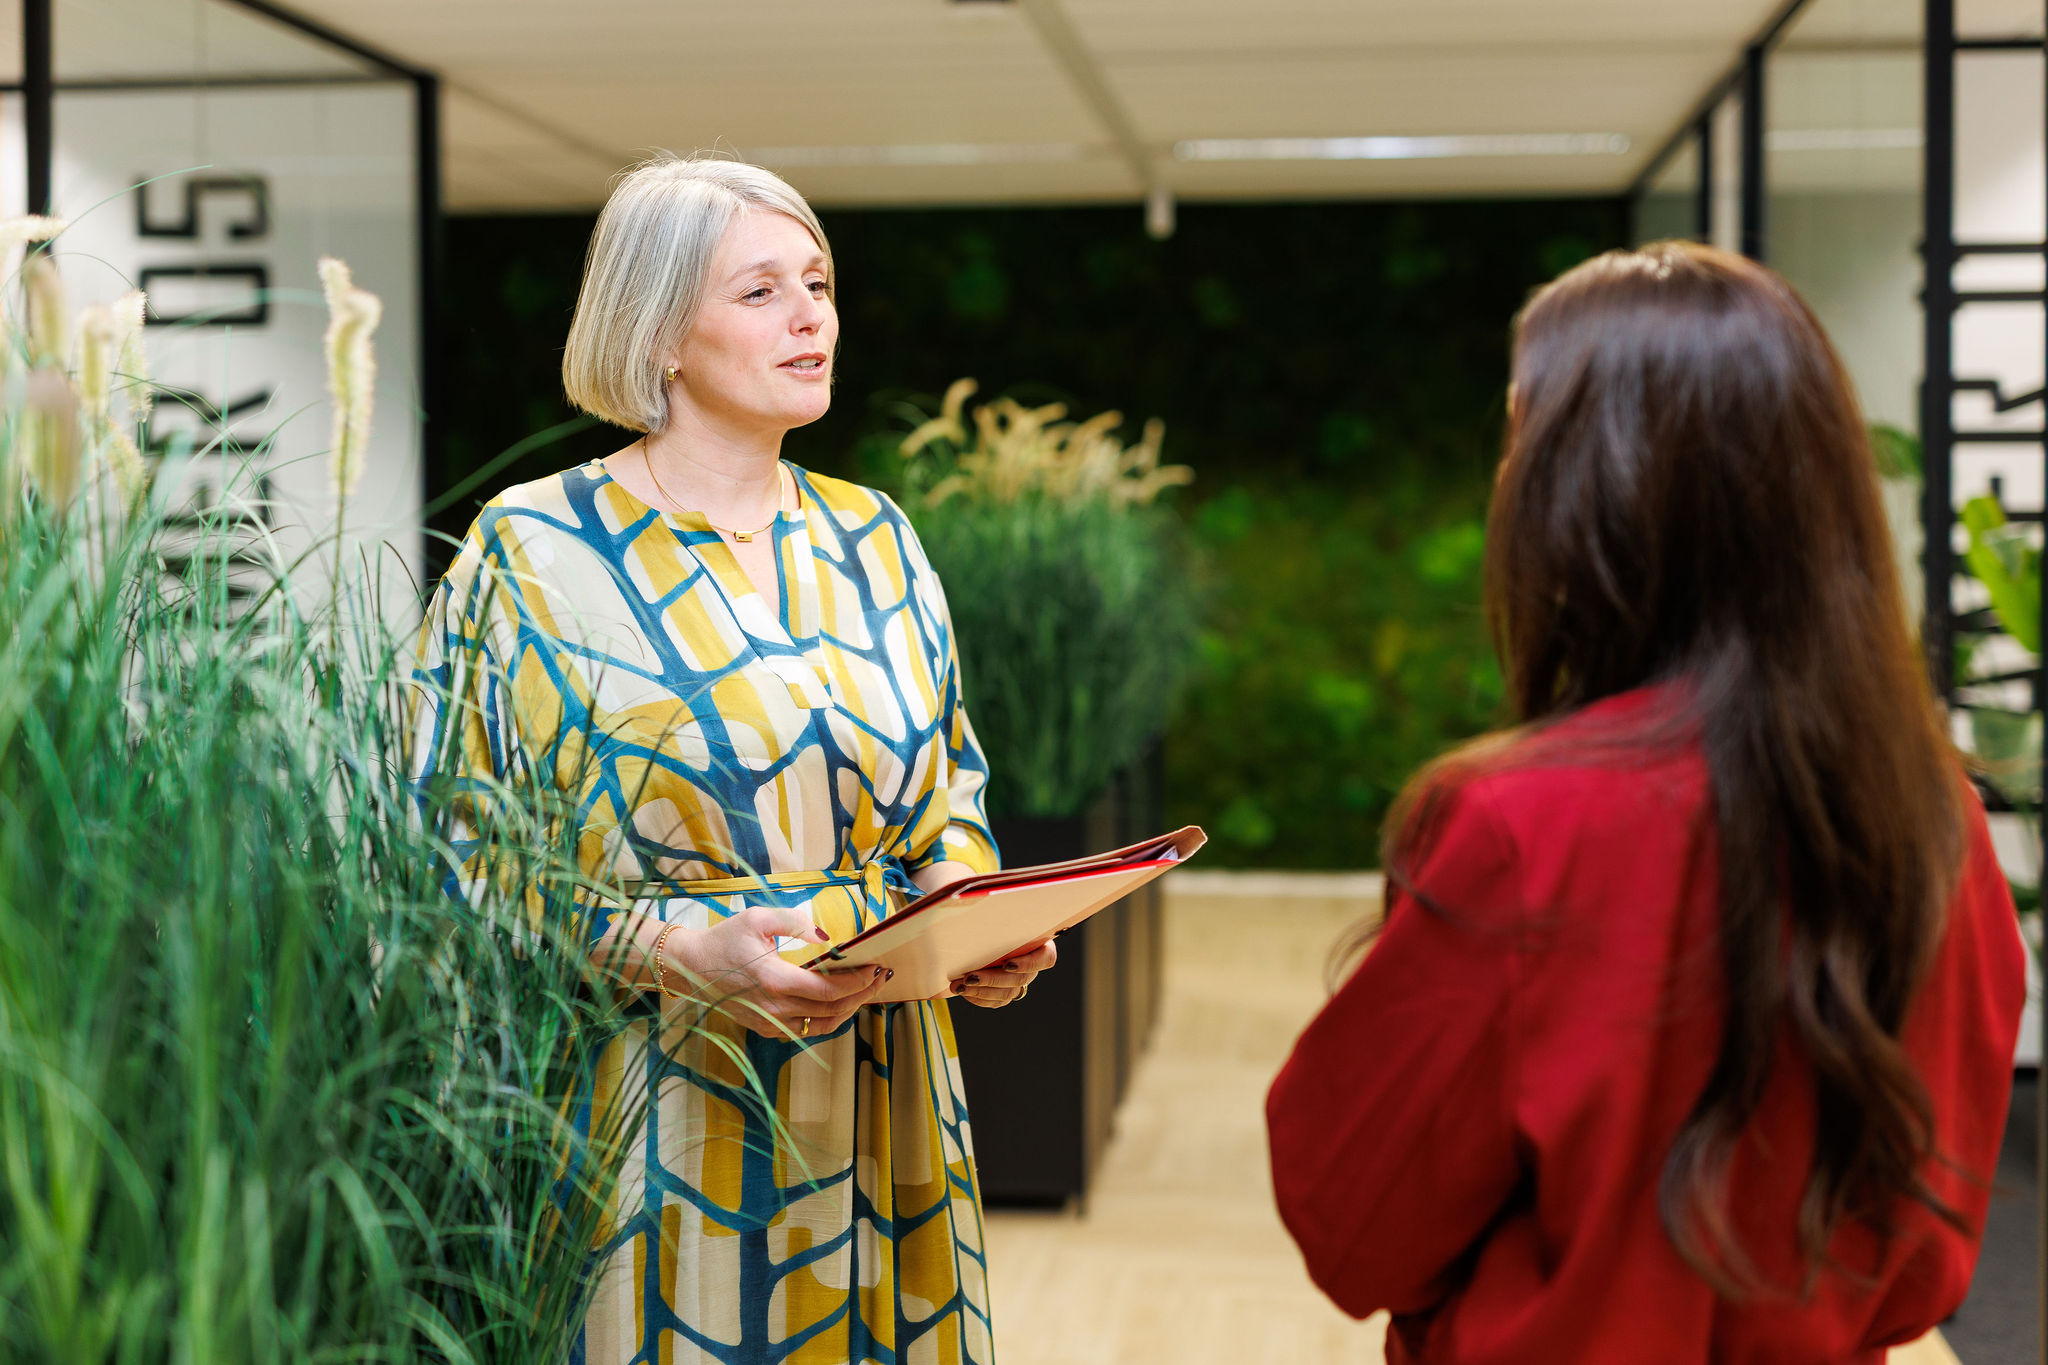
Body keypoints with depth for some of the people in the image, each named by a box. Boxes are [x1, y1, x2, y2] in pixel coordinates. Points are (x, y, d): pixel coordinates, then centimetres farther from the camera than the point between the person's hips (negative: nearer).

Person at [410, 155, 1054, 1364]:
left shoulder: (875, 542, 9)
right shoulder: (533, 551, -7)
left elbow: (950, 796, 17)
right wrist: (680, 951, -21)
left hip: (872, 1113, 5)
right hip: (657, 1123, -4)